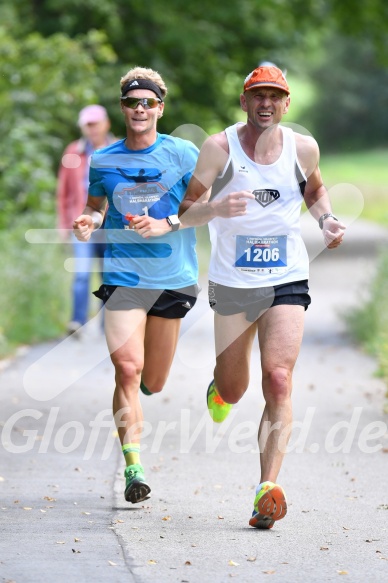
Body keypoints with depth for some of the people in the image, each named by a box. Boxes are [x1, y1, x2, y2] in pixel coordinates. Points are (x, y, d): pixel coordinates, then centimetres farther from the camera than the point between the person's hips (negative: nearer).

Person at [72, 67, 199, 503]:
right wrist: (88, 222, -5)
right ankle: (133, 466, -15)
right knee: (127, 369, -17)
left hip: (173, 278, 0)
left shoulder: (183, 153, -1)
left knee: (153, 383, 9)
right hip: (122, 276, 0)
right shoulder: (103, 160, 5)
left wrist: (166, 225, -17)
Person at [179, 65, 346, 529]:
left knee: (278, 381, -16)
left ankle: (268, 489, -19)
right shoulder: (219, 147, -6)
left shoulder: (303, 148, 1)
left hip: (287, 282, 0)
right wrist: (216, 208, -26)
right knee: (234, 391, 11)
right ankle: (219, 386, 50)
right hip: (232, 283, 0)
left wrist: (327, 220, 1)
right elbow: (186, 212, -5)